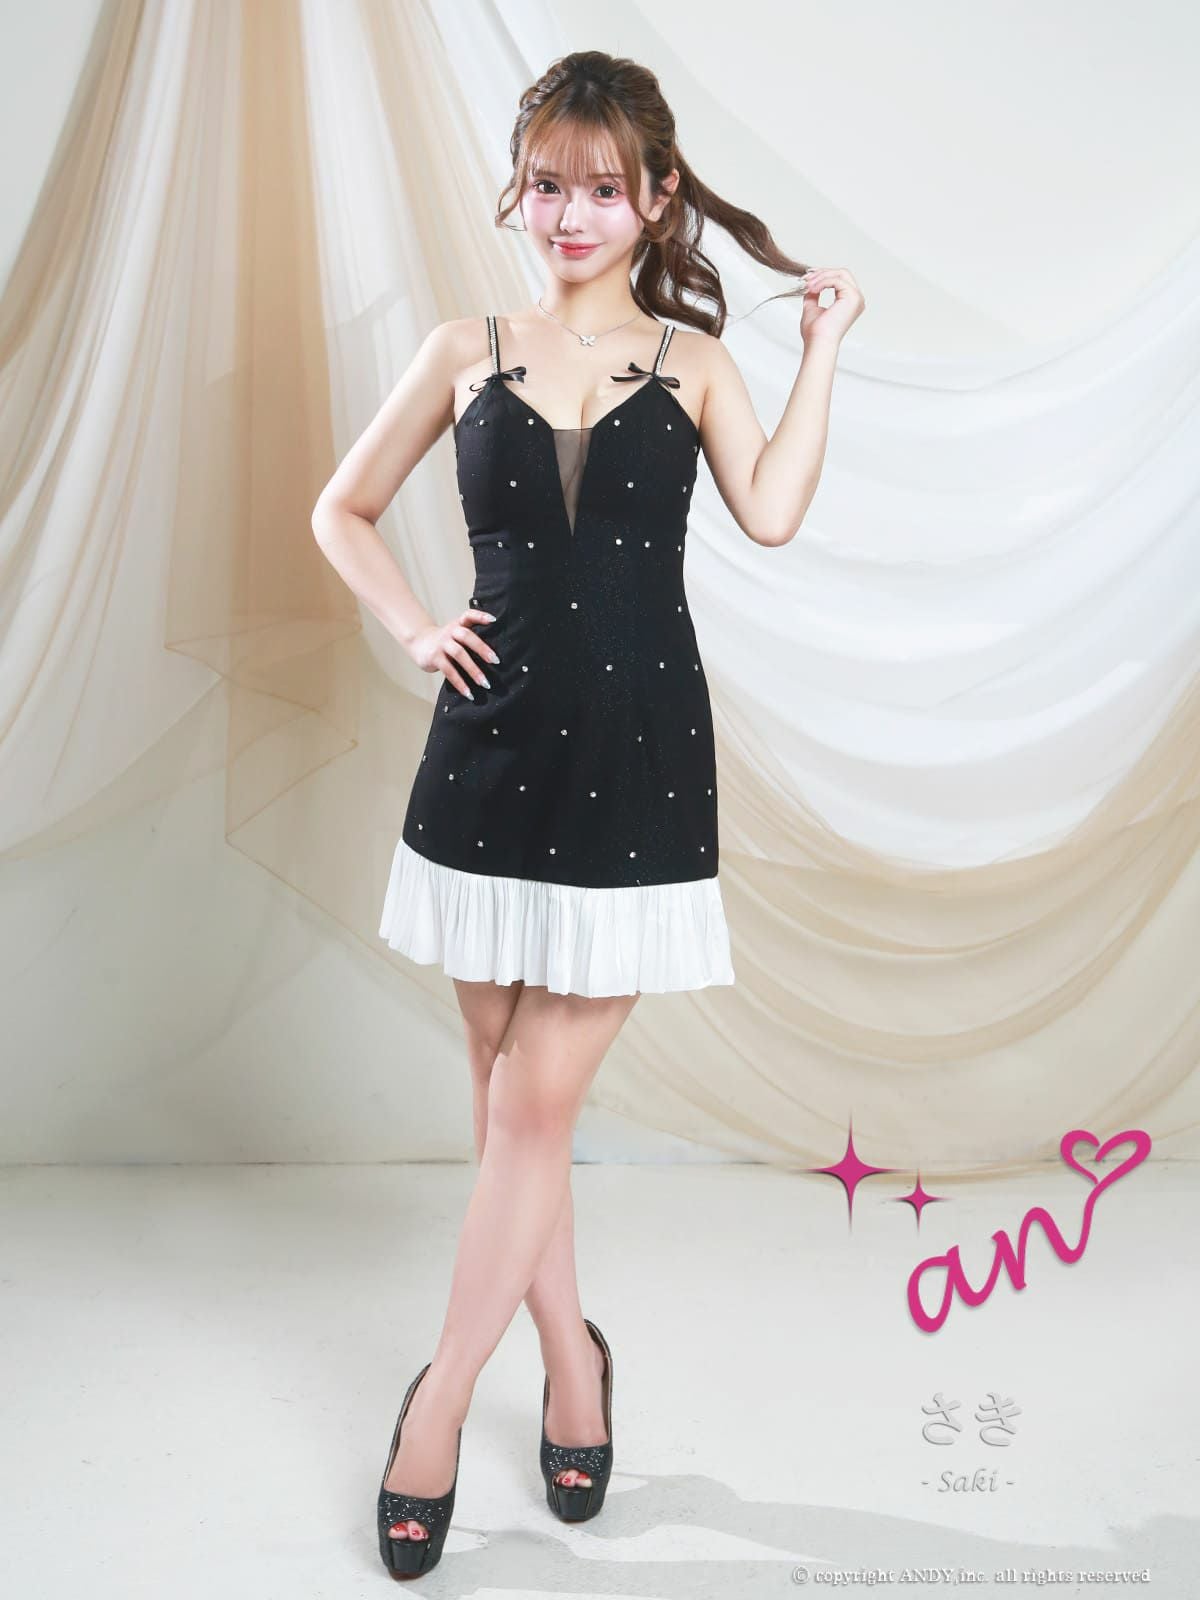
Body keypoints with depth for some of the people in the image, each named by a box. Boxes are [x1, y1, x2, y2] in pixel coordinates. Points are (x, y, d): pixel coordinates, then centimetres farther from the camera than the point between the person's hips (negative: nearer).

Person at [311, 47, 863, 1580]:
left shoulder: (691, 360, 8)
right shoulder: (465, 353, 9)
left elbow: (771, 513, -9)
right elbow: (342, 509, 17)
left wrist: (823, 347, -3)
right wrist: (414, 626, 3)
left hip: (638, 766, -2)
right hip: (492, 760, 2)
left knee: (536, 1109, -1)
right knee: (503, 1096, 10)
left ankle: (439, 1400, 17)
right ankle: (571, 1359, 32)